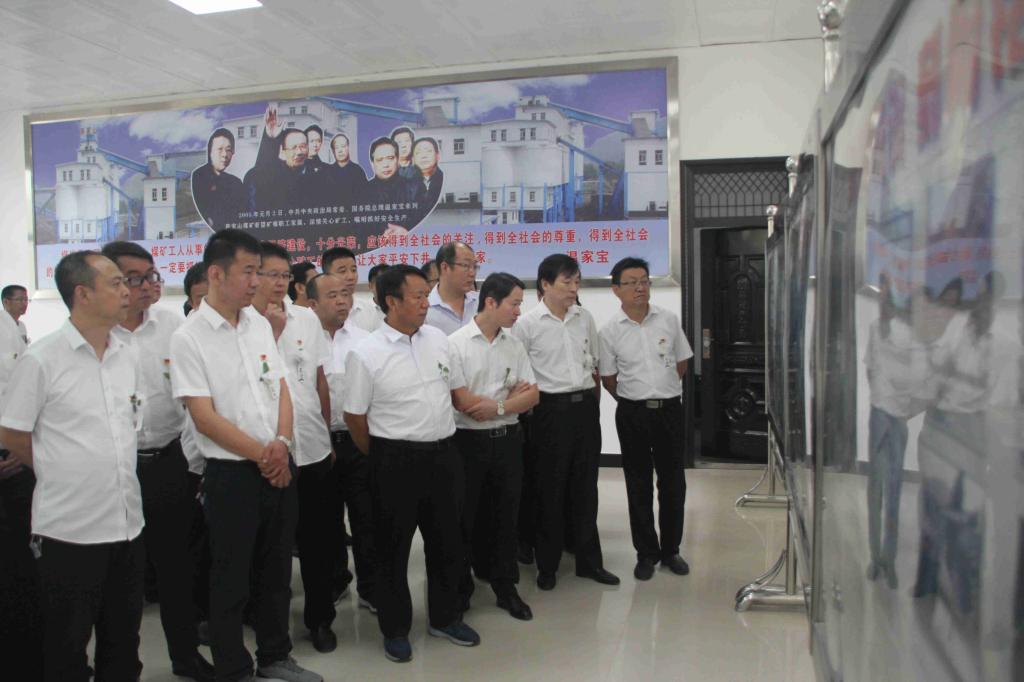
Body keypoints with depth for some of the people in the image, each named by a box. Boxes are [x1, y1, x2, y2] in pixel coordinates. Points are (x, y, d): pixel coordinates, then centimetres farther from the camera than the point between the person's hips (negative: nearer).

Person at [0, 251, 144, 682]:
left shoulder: (126, 356, 6)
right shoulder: (41, 359, -12)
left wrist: (104, 471, 12)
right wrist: (63, 474, 6)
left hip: (128, 523, 5)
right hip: (69, 529, -5)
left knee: (123, 644, 17)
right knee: (66, 648, 12)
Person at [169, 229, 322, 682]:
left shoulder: (260, 324, 6)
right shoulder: (189, 338, -11)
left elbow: (281, 389, 9)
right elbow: (205, 418, -15)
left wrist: (282, 443, -7)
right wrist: (261, 454, -13)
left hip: (280, 468, 6)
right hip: (232, 473, -5)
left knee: (277, 570, 17)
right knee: (231, 579, 9)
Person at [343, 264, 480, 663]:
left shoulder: (438, 339, 2)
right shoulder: (366, 354, -13)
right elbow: (354, 417, -5)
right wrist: (384, 460, 4)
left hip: (443, 453, 5)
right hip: (396, 460, -5)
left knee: (447, 540, 16)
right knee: (394, 547, 10)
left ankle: (444, 618, 36)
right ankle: (395, 628, 29)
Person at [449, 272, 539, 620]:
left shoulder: (515, 345, 5)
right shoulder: (456, 343, -10)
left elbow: (532, 396, 1)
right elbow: (463, 403, -15)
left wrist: (497, 406, -16)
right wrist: (511, 394, -6)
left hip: (508, 439, 4)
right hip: (469, 441, -4)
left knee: (505, 517, 13)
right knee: (464, 520, 9)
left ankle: (506, 588, 28)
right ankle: (460, 590, 26)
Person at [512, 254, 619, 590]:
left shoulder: (584, 318, 8)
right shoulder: (527, 323, -8)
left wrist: (593, 396, 11)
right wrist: (532, 402, -7)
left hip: (585, 407, 5)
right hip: (551, 409, -5)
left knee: (585, 487, 12)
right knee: (550, 490, 5)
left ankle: (589, 560, 25)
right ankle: (547, 565, 20)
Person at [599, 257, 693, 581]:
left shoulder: (668, 319, 0)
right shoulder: (610, 330, -5)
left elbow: (682, 362, 10)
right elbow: (608, 379, 2)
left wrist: (663, 390, 8)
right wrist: (637, 397, 4)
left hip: (670, 409, 2)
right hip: (632, 413, -1)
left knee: (673, 482, 9)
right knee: (638, 485, 7)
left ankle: (671, 550, 25)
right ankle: (646, 553, 21)